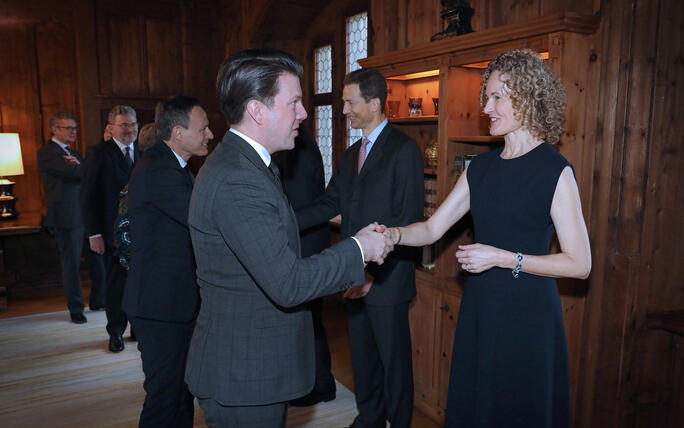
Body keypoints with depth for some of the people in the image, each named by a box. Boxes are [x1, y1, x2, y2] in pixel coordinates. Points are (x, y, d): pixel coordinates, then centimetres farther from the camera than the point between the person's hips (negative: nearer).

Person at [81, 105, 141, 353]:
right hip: (114, 231, -3)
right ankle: (116, 332, 25)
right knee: (116, 283, 8)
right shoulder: (98, 153, -3)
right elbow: (88, 197, -5)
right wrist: (94, 234, -10)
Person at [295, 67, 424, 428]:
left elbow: (408, 220, -17)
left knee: (393, 357, 9)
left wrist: (374, 273, -19)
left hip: (386, 277, -7)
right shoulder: (352, 154, 14)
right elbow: (329, 204, 11)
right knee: (362, 354, 20)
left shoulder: (403, 150, -12)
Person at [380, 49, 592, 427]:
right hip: (479, 309, 6)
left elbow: (579, 264, -13)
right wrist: (394, 234, -14)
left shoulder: (555, 172, -12)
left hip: (527, 314, -6)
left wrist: (502, 258, -19)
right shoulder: (481, 167, 6)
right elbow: (432, 228, 4)